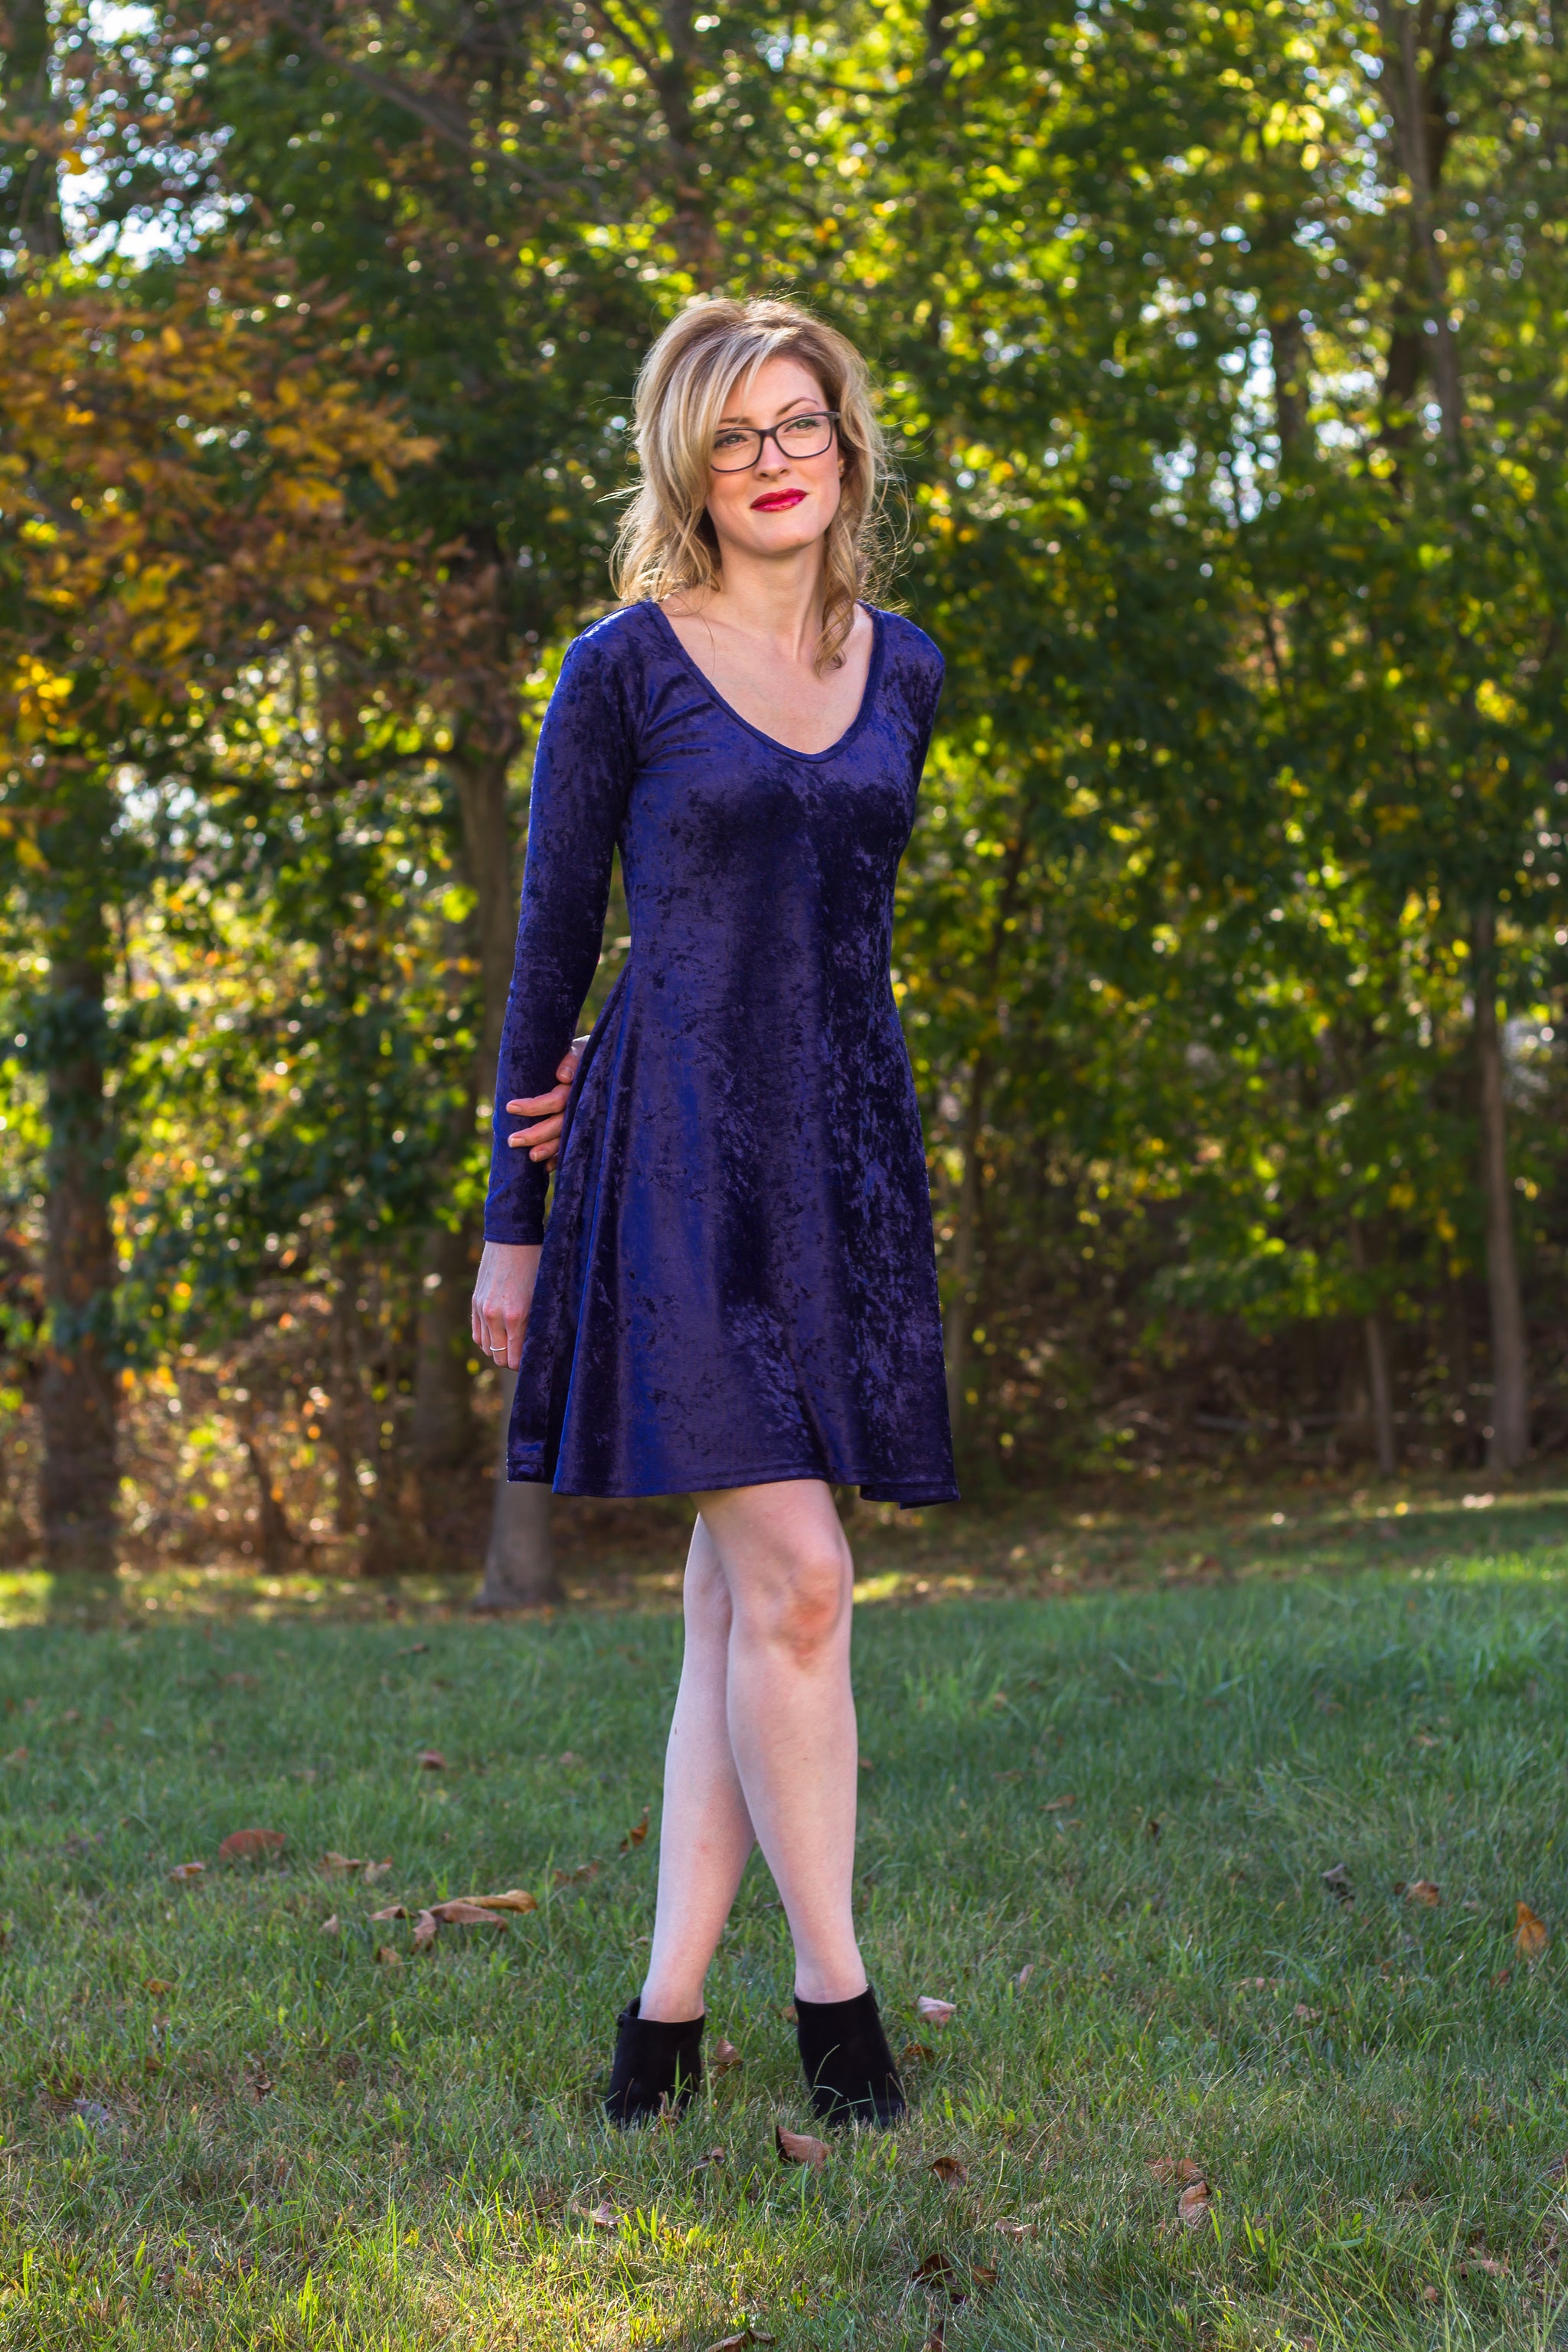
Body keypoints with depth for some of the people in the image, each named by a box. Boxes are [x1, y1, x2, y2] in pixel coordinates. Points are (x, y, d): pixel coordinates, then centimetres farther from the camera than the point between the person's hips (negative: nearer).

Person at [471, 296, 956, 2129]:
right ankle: (834, 1999, 1)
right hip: (684, 1156, -5)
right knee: (794, 1576, -11)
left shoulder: (903, 670, 12)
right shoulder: (625, 670, -2)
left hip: (846, 1150, 5)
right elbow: (552, 945, 1)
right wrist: (511, 1220, 0)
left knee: (740, 1595, 5)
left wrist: (581, 1081, 8)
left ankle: (668, 2008, 11)